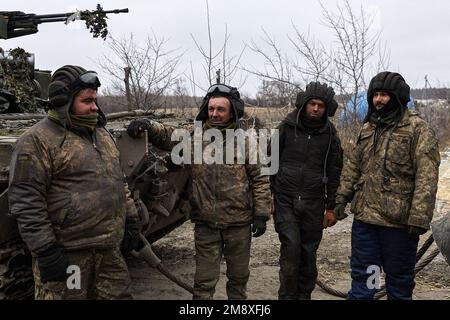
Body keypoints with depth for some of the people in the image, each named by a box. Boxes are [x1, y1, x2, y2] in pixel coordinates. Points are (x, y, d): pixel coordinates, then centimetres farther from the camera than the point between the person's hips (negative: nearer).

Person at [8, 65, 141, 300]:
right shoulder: (38, 140, -10)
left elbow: (119, 182, 21)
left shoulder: (103, 134, 14)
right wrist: (46, 251, -17)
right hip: (67, 253, -7)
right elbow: (26, 202, -15)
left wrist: (131, 221, 16)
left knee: (119, 294, 15)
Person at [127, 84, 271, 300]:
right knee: (204, 281, 9)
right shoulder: (194, 135, 2)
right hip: (206, 224, 1)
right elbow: (167, 135, -5)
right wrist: (147, 126, -27)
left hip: (239, 223, 0)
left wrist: (261, 214, -5)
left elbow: (260, 179, -2)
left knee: (238, 276, 19)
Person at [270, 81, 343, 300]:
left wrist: (331, 207, 6)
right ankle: (288, 295, 4)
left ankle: (304, 294, 25)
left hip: (313, 204, 2)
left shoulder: (330, 134, 4)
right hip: (285, 200, -1)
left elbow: (334, 172, 8)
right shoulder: (287, 127, 0)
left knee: (308, 253, 9)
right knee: (291, 247, -10)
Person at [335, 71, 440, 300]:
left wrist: (419, 218, -20)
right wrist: (342, 196, 10)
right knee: (361, 276, 15)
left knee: (399, 281, 12)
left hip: (399, 221, -5)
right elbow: (353, 165, 17)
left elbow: (427, 177, -15)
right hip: (364, 217, 6)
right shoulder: (368, 128, 12)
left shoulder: (418, 129, -9)